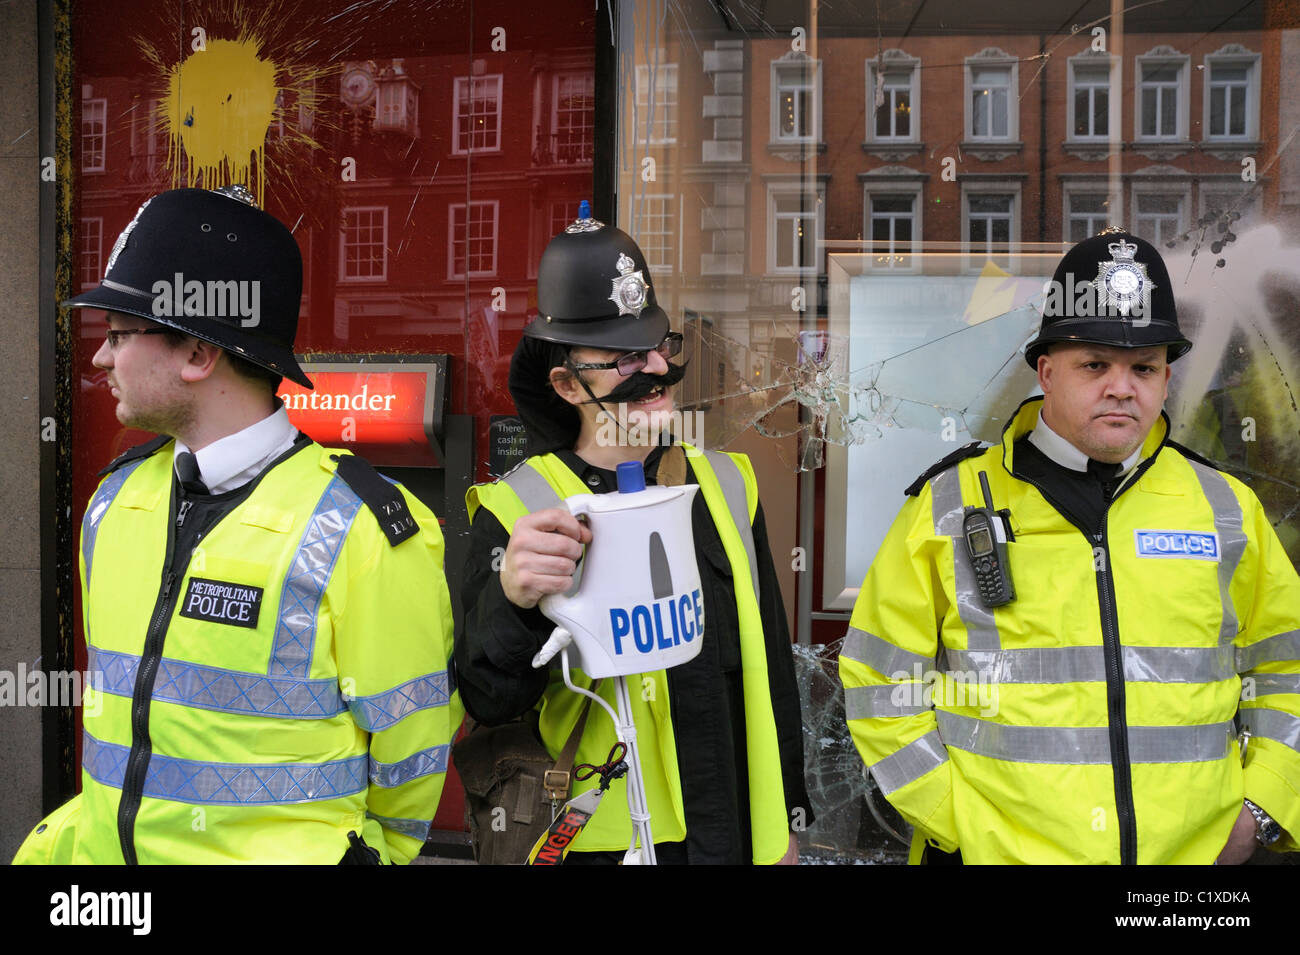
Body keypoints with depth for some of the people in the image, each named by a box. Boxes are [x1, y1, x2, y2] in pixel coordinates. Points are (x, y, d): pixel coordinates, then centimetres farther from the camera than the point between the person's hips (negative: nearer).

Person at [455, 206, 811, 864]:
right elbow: (486, 703, -16)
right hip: (602, 843, -3)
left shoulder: (728, 484, 1)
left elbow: (772, 668, 8)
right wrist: (511, 600, -36)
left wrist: (785, 823, 11)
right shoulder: (515, 508, -12)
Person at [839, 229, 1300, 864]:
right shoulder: (949, 506, -6)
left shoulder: (1228, 508, 3)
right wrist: (951, 820, -9)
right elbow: (881, 681, -4)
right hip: (994, 850, -2)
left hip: (1196, 851, 3)